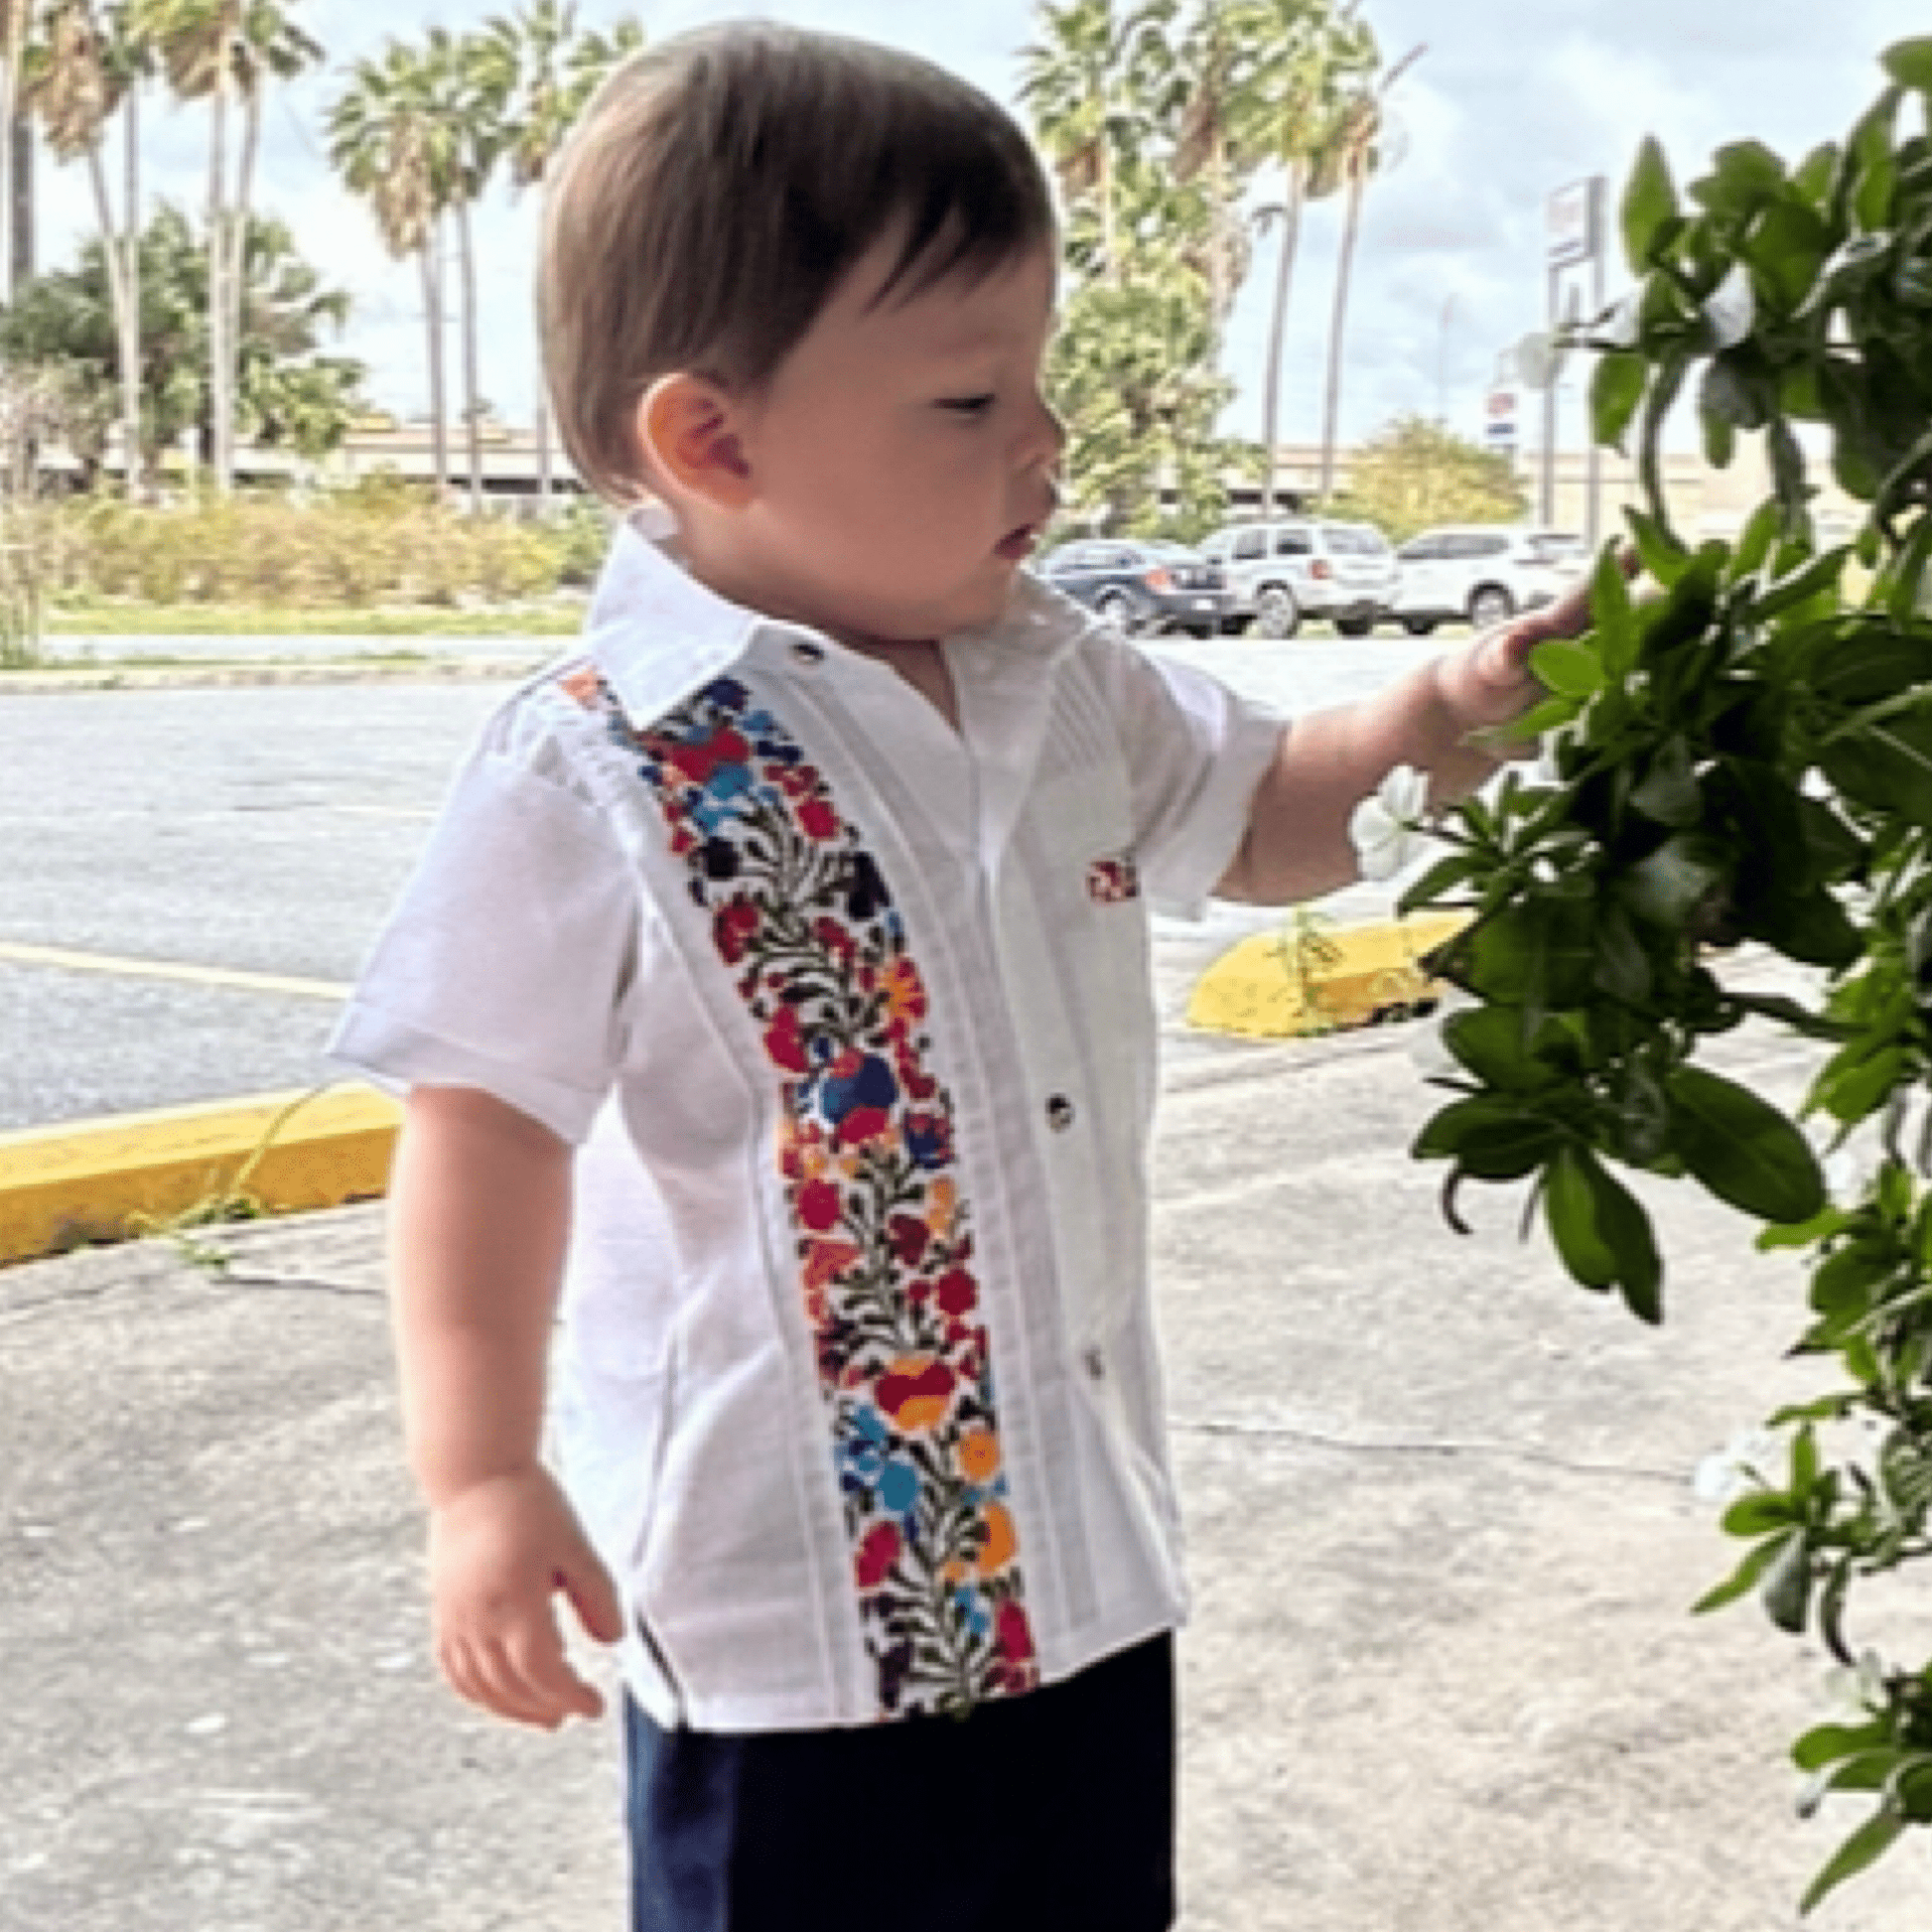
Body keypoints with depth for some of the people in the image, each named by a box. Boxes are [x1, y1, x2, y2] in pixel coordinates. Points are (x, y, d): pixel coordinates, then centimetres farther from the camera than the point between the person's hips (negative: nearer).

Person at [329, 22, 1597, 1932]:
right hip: (794, 1593, -6)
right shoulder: (593, 776, -18)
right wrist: (481, 1481, -18)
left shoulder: (1064, 691, 2)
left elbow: (1262, 820, 19)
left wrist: (1439, 713, 1)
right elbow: (488, 1129, -15)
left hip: (1082, 1551, 7)